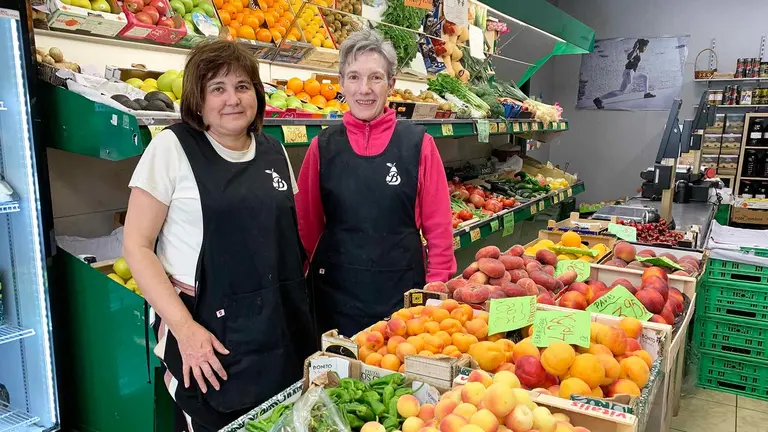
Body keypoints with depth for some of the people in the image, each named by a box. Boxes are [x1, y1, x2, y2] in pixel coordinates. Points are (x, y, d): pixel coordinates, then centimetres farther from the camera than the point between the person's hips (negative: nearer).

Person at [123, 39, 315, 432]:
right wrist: (184, 327, -17)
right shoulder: (171, 147, -9)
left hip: (283, 328, 5)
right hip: (212, 330, -4)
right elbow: (137, 246, -10)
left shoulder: (274, 152, 6)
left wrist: (297, 303, 6)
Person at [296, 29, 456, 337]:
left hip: (402, 291, -1)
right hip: (335, 294, 2)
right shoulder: (323, 146, 0)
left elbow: (438, 226, -2)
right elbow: (307, 224, 7)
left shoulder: (418, 144, -4)